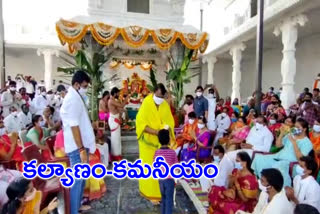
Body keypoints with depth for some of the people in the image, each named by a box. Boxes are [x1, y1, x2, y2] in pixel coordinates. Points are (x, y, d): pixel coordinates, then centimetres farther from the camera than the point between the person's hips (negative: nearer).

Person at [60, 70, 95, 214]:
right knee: (77, 179, 0)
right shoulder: (72, 99, -19)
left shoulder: (75, 97, 13)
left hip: (81, 145, 10)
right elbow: (74, 126, -23)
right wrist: (81, 149, -23)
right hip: (77, 147, -10)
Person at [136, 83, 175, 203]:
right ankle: (149, 191, 20)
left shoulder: (165, 105, 0)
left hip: (161, 142, 4)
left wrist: (167, 129, -16)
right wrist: (155, 131, -26)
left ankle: (159, 190, 26)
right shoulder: (146, 103, -14)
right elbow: (140, 123, -16)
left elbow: (170, 121, 6)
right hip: (149, 141, -4)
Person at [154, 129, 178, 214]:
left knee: (163, 198, 20)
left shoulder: (157, 152, -6)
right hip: (170, 179, -4)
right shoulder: (172, 152, -15)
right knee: (169, 199, 8)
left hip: (161, 179, 4)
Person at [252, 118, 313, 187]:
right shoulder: (290, 135, 17)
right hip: (278, 157, 7)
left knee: (277, 168, -40)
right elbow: (278, 145, 15)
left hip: (289, 163, -6)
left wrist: (294, 142, -17)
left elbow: (300, 158, -14)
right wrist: (282, 133, 5)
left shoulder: (307, 143, -1)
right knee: (258, 158, -14)